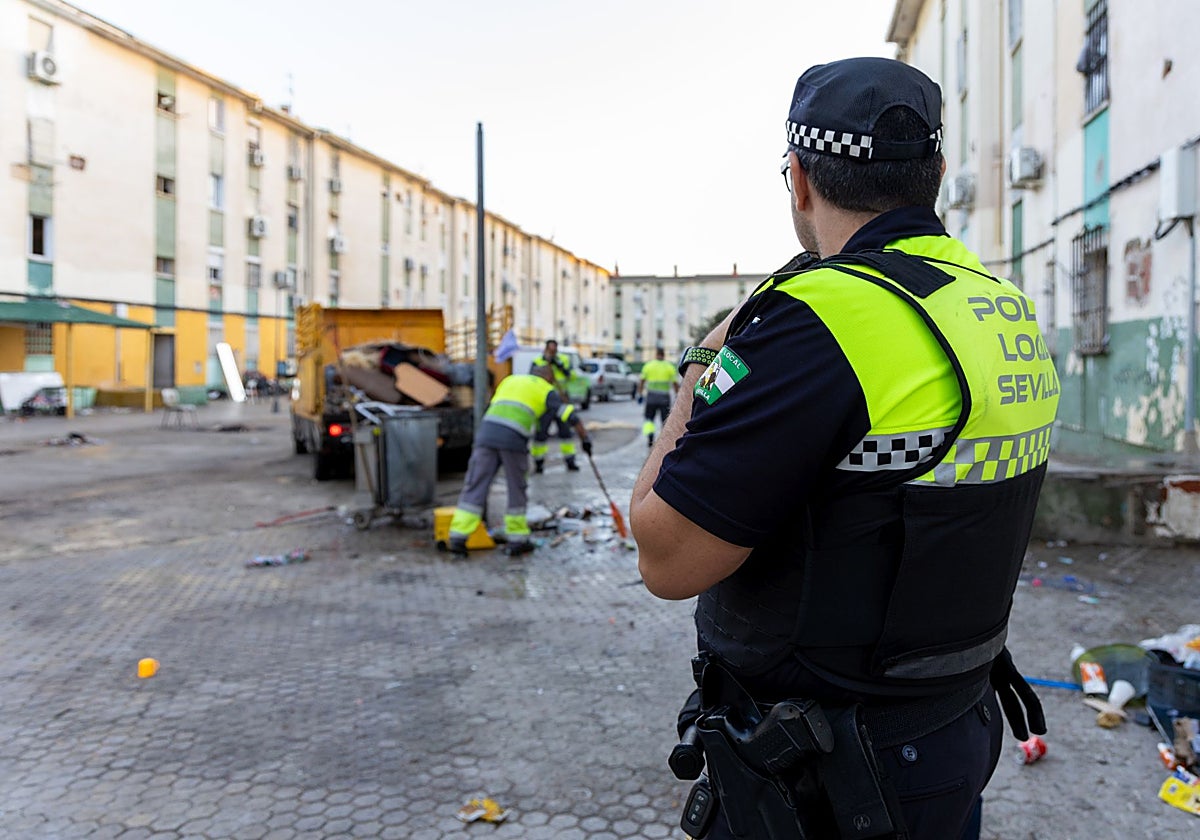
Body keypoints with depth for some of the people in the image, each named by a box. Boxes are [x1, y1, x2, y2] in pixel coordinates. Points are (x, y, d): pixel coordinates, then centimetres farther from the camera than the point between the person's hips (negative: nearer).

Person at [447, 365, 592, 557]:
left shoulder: (509, 380, 29)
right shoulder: (546, 390, 16)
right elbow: (569, 414, 9)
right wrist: (585, 438, 14)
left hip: (486, 433, 3)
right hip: (513, 440, -3)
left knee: (475, 487, 4)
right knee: (516, 490, 12)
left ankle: (458, 537, -1)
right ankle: (517, 539, 19)